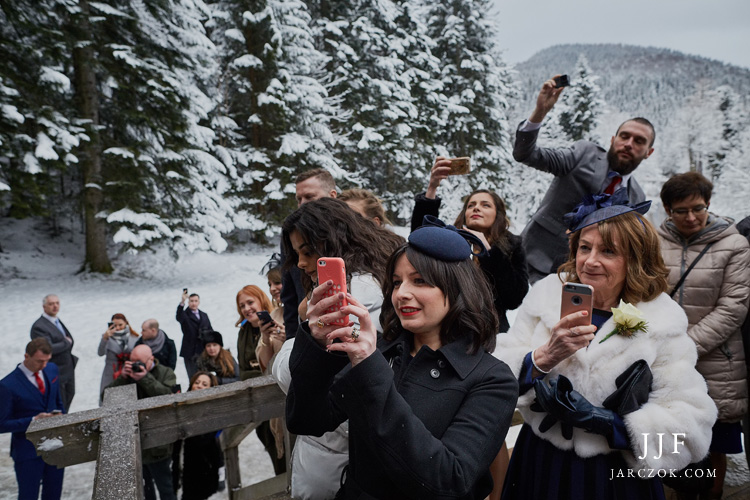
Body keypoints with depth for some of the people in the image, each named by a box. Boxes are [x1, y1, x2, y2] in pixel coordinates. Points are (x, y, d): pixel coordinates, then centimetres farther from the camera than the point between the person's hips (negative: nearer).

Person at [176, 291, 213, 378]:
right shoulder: (185, 315, 1)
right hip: (190, 352, -4)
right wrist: (182, 302, -38)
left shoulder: (204, 315, 17)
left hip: (203, 352, 4)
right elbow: (178, 317, -24)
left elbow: (211, 330, 20)